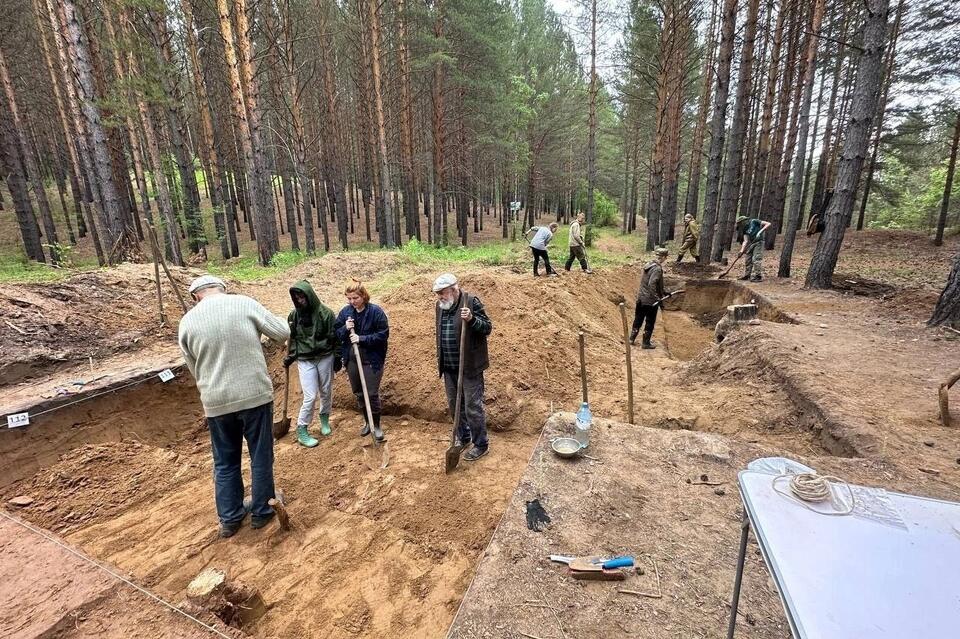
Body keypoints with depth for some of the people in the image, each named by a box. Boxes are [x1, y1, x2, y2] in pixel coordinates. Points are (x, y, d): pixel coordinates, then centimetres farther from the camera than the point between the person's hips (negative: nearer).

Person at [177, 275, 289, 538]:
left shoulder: (187, 322, 2)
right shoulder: (244, 303, -7)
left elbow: (194, 369, 10)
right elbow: (283, 332, -2)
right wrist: (259, 325, 18)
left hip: (216, 402, 2)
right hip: (255, 395, -2)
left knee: (225, 463, 19)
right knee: (261, 456, 14)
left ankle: (229, 519, 30)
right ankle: (261, 511, 27)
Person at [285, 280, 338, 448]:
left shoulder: (325, 313, -9)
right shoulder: (294, 315, -1)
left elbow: (334, 337, -5)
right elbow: (292, 338, 10)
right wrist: (291, 356, 4)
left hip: (325, 358, 0)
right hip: (305, 360, 0)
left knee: (326, 392, 12)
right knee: (310, 396, -5)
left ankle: (324, 419, 37)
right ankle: (302, 431, 9)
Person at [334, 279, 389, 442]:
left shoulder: (376, 311, -13)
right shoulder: (345, 312, 1)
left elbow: (383, 334, -14)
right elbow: (336, 334, 5)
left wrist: (362, 339, -22)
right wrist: (345, 329, -16)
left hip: (372, 361, -5)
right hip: (352, 360, 5)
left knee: (372, 393, 0)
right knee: (358, 393, 16)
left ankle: (376, 425, 20)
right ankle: (367, 422, 35)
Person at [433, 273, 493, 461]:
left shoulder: (472, 302, -14)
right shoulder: (440, 306, 7)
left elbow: (487, 327, -13)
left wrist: (471, 319, -30)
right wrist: (439, 358, 17)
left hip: (470, 367, -7)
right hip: (449, 367, 7)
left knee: (472, 407, 1)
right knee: (454, 405, 18)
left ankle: (481, 444, 18)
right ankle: (463, 437, 38)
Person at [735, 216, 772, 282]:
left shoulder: (754, 222, -4)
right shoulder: (745, 230, 11)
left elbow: (768, 224, -7)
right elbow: (746, 241, 1)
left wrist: (760, 231, -19)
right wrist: (742, 250, -11)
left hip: (758, 242, -7)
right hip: (751, 244, 7)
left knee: (757, 259, -13)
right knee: (748, 260, 9)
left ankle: (758, 276, -12)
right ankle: (747, 275, 18)